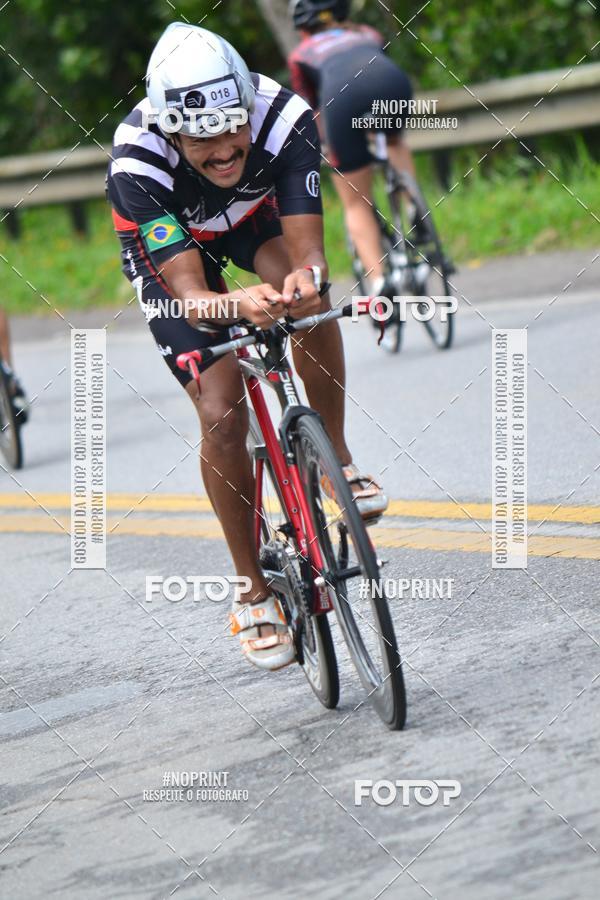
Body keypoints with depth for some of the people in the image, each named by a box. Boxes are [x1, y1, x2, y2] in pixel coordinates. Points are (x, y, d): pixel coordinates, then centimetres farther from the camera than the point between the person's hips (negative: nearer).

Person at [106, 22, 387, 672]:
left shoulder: (286, 118, -35)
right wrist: (238, 306, -65)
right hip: (166, 248, -1)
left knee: (308, 299, -33)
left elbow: (306, 247, -38)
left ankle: (334, 455, -9)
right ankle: (252, 590, 5)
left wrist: (306, 275, -61)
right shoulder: (137, 160, -40)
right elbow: (191, 296, -43)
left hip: (250, 218, 2)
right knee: (222, 417, -13)